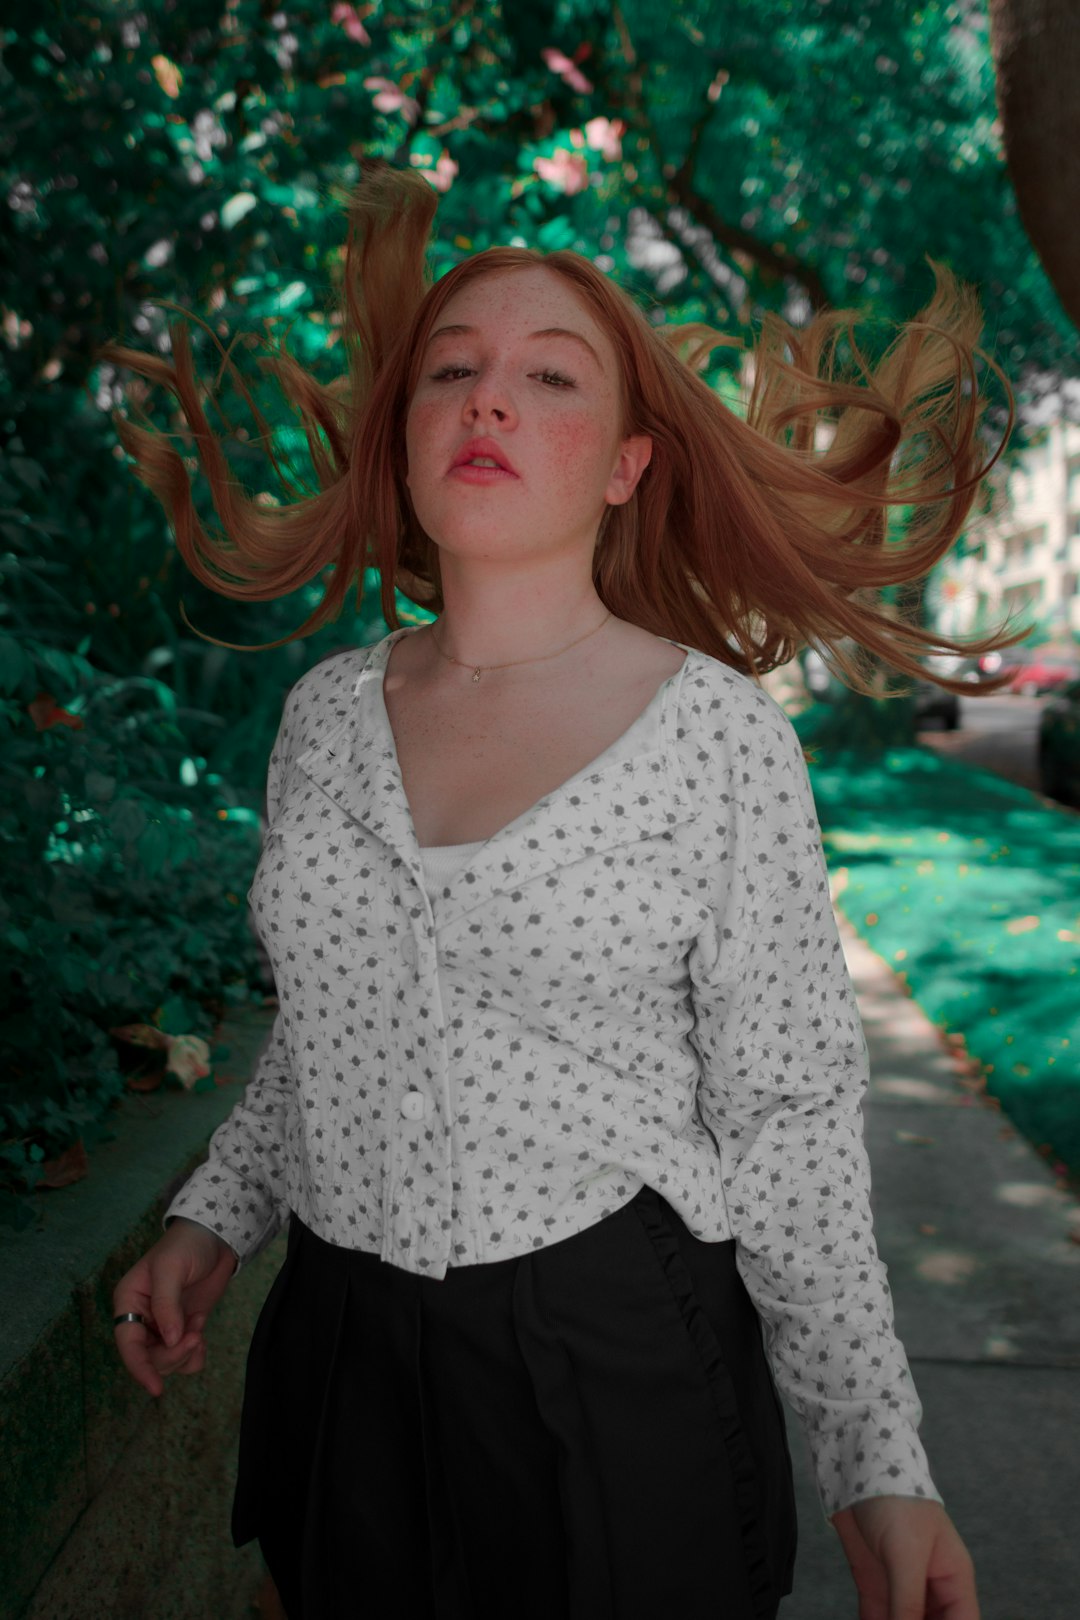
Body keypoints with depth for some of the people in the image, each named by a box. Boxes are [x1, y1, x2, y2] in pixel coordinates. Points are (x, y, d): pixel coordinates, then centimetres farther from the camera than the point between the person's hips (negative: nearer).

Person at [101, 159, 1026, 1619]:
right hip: (339, 1359, 4)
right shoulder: (328, 710, 2)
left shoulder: (719, 735, -11)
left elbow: (786, 1113, -8)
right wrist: (215, 1219, 8)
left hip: (617, 1374, -4)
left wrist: (879, 1459, -10)